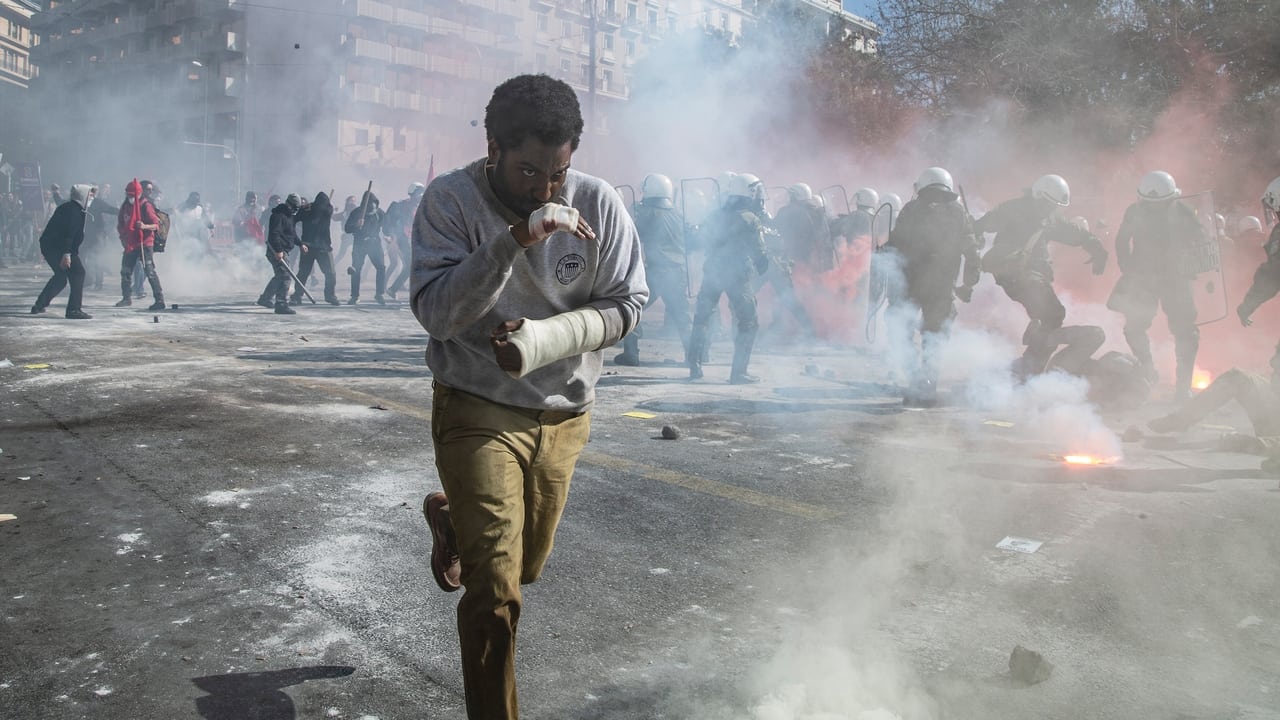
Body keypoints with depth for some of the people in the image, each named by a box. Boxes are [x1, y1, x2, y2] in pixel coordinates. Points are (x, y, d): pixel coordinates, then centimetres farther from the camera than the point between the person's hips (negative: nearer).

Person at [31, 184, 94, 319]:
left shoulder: (67, 207, 19)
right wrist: (66, 254, -30)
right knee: (78, 272, -11)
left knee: (60, 276, 23)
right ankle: (73, 309, -16)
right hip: (57, 247, -11)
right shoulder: (74, 210, -14)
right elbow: (68, 233, -24)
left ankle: (39, 305, 30)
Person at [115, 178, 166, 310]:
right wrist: (122, 236, 10)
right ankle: (127, 298, 31)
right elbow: (120, 223, 23)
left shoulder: (145, 206, -11)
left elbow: (156, 225, -15)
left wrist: (144, 226, -33)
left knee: (150, 272, -14)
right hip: (130, 244, 8)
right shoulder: (126, 206, 10)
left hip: (144, 243, -8)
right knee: (125, 271, 16)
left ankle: (159, 299, -15)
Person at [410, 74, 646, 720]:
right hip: (478, 412, -4)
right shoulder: (451, 200, -15)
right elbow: (435, 313, -23)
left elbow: (626, 304, -6)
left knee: (525, 566, 23)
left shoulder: (598, 204, -10)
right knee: (495, 591, -9)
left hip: (564, 415, 4)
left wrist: (542, 338, -22)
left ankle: (449, 518, 54)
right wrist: (511, 243, -35)